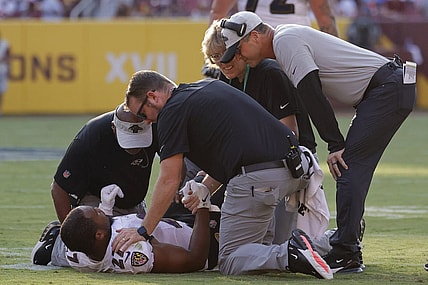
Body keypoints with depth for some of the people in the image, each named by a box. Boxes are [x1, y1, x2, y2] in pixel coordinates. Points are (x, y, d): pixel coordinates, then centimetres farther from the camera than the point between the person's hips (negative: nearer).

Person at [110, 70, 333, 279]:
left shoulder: (173, 111, -1)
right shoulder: (209, 86, 24)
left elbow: (169, 181, -3)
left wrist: (143, 231, 3)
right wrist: (205, 189, 22)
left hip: (256, 179, -8)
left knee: (229, 262, 3)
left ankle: (289, 255, -19)